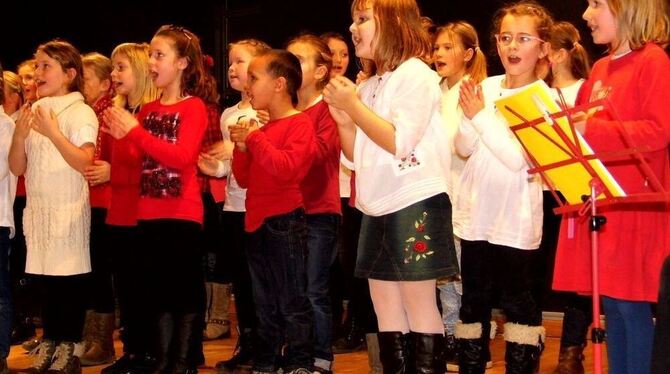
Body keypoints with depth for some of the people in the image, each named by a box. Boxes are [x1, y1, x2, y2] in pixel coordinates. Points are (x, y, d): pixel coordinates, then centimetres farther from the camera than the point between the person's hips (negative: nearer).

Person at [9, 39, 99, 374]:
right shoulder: (32, 114, 12)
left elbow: (86, 163, -15)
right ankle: (49, 345, 14)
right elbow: (17, 167, 9)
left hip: (69, 209, -6)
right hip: (38, 207, 6)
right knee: (45, 278, 8)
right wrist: (19, 135, -7)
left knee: (70, 277, -3)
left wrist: (53, 133, -21)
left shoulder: (81, 113, -5)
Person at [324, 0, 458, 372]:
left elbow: (400, 142, -19)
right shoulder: (368, 87, 12)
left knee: (419, 306, -4)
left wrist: (354, 106, -13)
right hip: (377, 209, 8)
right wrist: (343, 120, 0)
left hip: (415, 205, -8)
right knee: (386, 311, 9)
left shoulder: (415, 74, -9)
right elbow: (357, 158, 16)